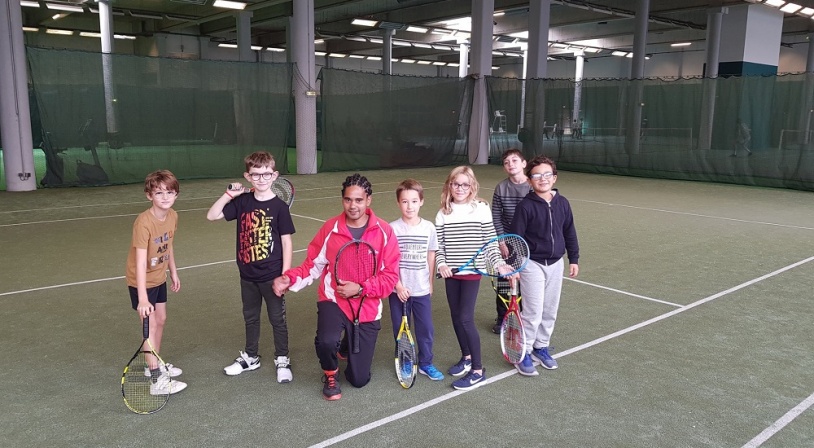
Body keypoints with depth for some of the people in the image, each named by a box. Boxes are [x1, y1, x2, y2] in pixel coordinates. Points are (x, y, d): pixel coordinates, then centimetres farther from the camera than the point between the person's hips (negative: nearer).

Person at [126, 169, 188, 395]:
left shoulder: (173, 216, -8)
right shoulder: (143, 222, -31)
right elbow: (140, 262, -36)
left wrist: (173, 273, 15)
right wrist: (142, 298, -41)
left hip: (159, 278, 8)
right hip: (141, 281, -8)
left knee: (161, 320, 18)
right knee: (150, 326, -7)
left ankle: (155, 365, 37)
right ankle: (157, 381, -2)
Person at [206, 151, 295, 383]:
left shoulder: (279, 206, -11)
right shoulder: (242, 201, 0)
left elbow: (286, 243, -9)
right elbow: (212, 216, 3)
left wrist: (285, 276, -11)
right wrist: (229, 194, -7)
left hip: (272, 275, -4)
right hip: (248, 275, 4)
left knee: (277, 319, 9)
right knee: (250, 318, 20)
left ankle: (282, 360, 25)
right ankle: (251, 357, 37)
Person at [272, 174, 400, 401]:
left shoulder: (384, 232, -9)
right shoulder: (330, 228, -6)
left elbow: (390, 277, -8)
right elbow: (313, 265, 1)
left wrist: (360, 288, -21)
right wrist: (289, 279, -16)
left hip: (367, 309, 1)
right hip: (333, 301, 0)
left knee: (359, 380, 5)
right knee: (326, 341, -35)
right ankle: (331, 375, 4)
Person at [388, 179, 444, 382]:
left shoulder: (429, 228, -2)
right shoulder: (393, 228, -9)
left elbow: (431, 257, 7)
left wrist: (430, 283, 9)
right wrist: (398, 285, -12)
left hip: (422, 289, 2)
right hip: (399, 289, -2)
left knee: (426, 329, 9)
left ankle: (425, 363, 27)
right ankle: (405, 364, 27)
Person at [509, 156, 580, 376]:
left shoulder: (562, 203, 3)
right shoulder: (526, 206, -12)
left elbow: (570, 233, 12)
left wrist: (574, 259, 12)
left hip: (555, 264, 5)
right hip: (532, 264, -5)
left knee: (550, 311, 13)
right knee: (533, 313, -5)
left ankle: (541, 346, 30)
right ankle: (523, 352, 10)